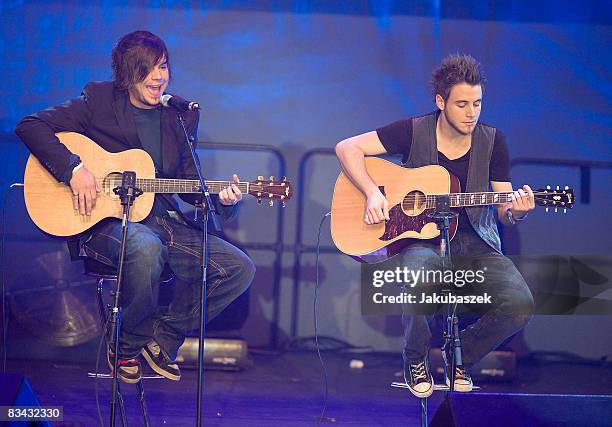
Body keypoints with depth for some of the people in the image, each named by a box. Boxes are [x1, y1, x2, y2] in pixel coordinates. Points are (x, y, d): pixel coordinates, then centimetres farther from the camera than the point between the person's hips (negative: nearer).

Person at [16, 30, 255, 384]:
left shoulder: (182, 116, 12)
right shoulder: (99, 101, -2)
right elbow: (31, 126, -7)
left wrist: (220, 198, -4)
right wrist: (73, 168, -20)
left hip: (164, 220, 5)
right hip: (106, 220, -5)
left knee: (239, 269, -11)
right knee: (146, 247, -40)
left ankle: (163, 336, 3)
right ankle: (128, 342, -14)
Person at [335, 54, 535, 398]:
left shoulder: (492, 141, 4)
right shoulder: (414, 132, -3)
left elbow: (504, 212, 5)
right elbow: (347, 148, -3)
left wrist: (516, 212, -20)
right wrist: (373, 193, -17)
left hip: (475, 243, 3)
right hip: (422, 240, -3)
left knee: (520, 304, -25)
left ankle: (461, 356, 8)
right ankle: (416, 361, -5)